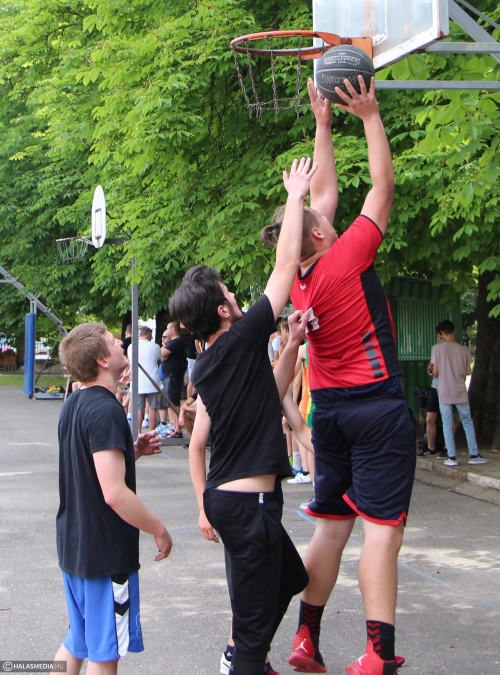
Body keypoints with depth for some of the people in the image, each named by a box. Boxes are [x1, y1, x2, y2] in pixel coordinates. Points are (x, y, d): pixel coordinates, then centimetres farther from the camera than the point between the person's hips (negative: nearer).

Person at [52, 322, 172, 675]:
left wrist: (134, 451, 8)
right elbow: (114, 493, -27)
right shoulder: (106, 411, -21)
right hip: (107, 553, -9)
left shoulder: (74, 405, 8)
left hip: (74, 546, 9)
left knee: (76, 644, 20)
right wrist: (159, 529, -15)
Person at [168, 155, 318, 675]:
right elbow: (286, 264, -11)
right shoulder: (242, 338, -15)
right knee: (256, 617, -3)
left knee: (289, 577, 28)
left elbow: (196, 445, 14)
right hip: (250, 501, -10)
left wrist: (205, 505, 22)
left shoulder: (206, 368, 9)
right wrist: (295, 196, -1)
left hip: (224, 496, 10)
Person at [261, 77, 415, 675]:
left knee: (330, 526, 13)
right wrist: (369, 115, -2)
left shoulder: (297, 279, 5)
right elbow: (383, 187, -7)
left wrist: (323, 123, 18)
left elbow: (324, 192, 15)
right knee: (381, 529, -8)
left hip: (329, 407, 7)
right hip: (378, 405, -7)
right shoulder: (345, 260, -14)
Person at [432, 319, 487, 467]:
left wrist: (434, 372, 15)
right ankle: (474, 455, 10)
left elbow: (435, 372, -7)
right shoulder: (463, 349, -1)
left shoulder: (438, 348, -8)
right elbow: (468, 372, 1)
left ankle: (452, 457, 1)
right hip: (460, 392, 2)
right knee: (468, 422, 11)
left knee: (447, 424, 4)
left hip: (444, 392, -2)